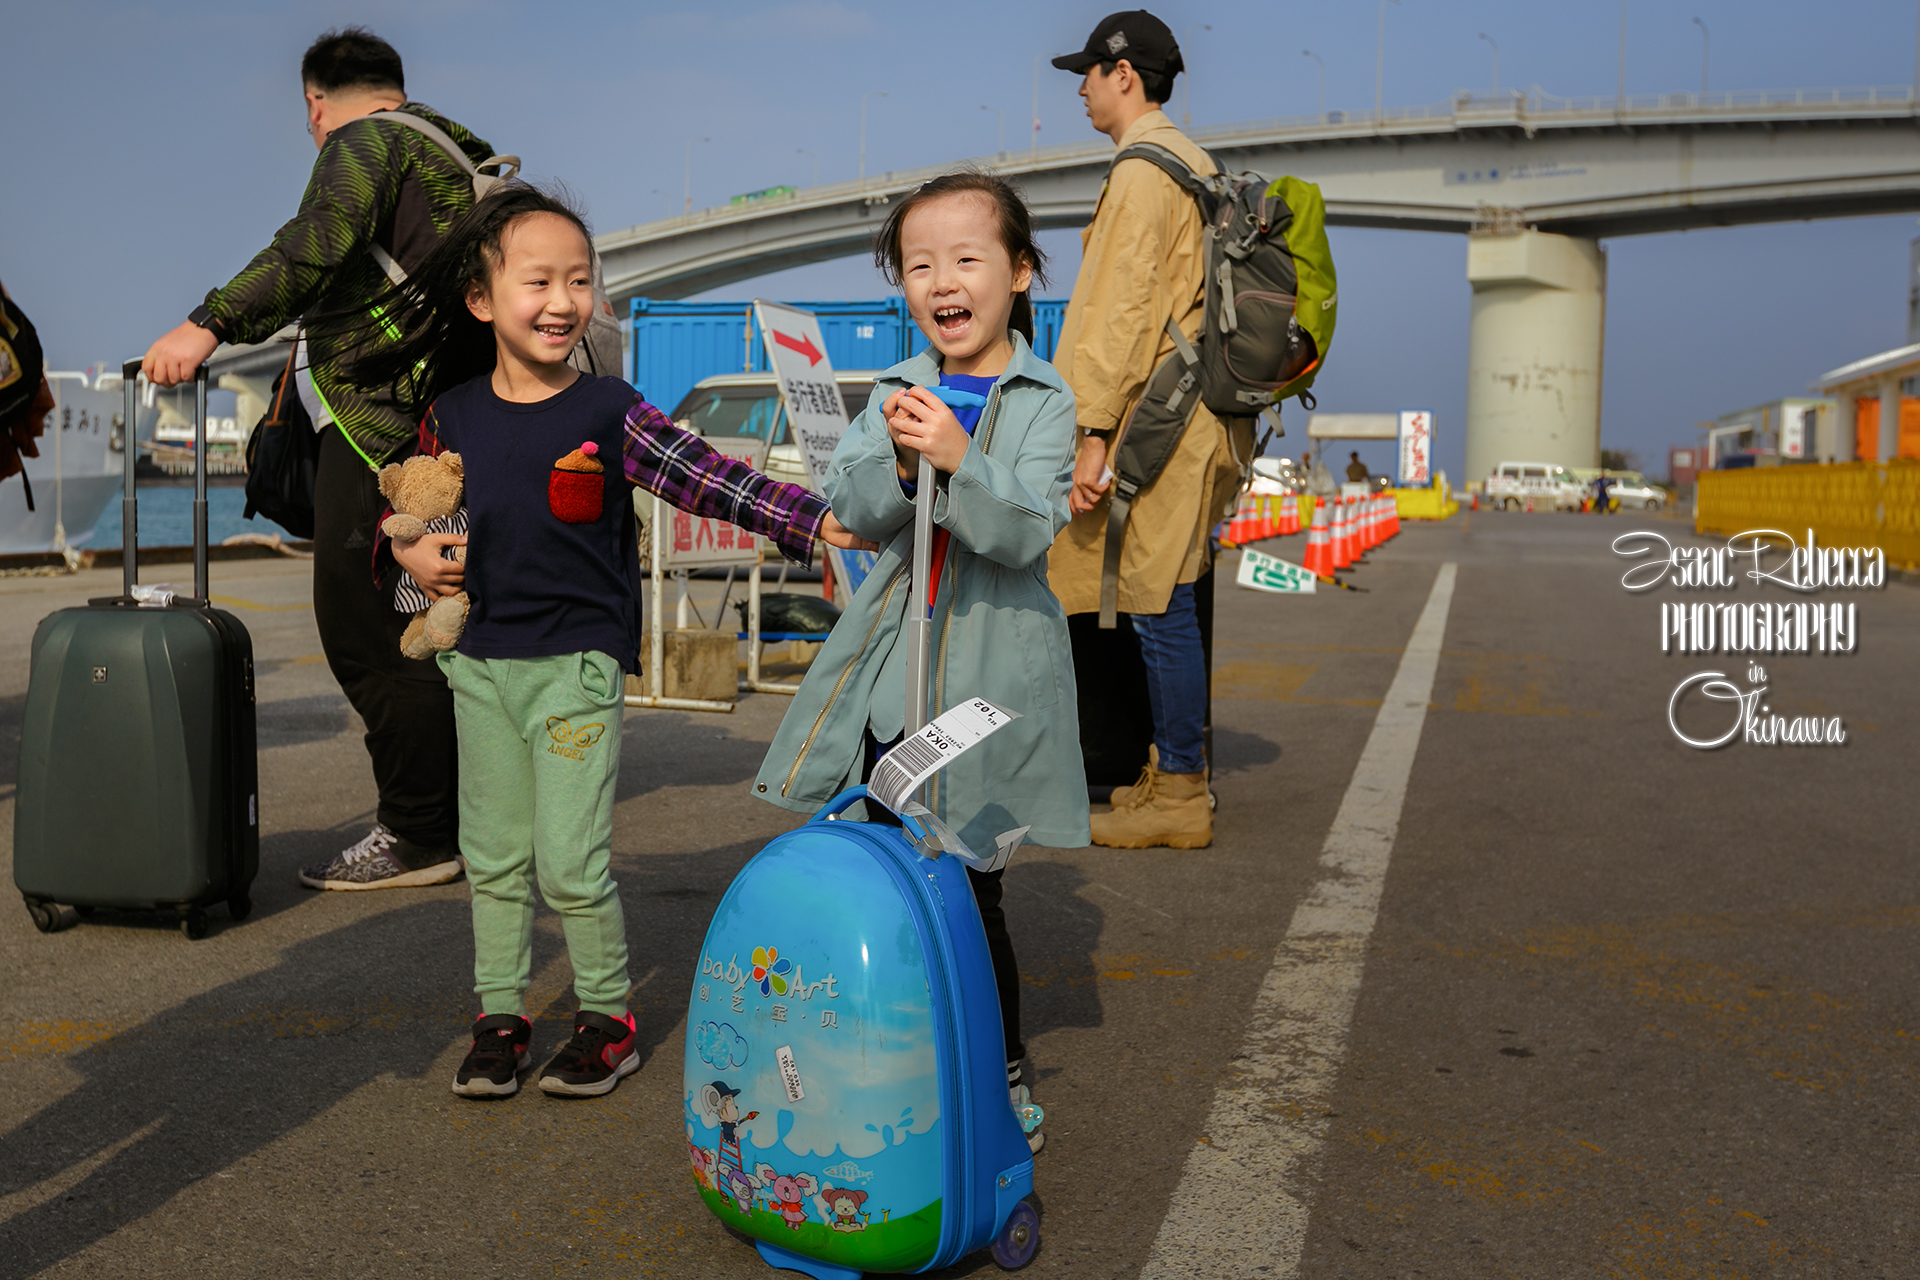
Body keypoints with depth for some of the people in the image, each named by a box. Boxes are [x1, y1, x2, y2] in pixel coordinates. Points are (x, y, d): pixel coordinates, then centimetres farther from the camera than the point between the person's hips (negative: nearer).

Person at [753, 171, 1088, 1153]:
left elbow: (1028, 530, -16)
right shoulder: (897, 393, 7)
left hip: (989, 677, -4)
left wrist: (958, 460, -30)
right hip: (889, 673, 4)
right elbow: (851, 510, -4)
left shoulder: (1044, 401, -4)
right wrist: (899, 460, -23)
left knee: (966, 890, 2)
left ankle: (1001, 1074, 22)